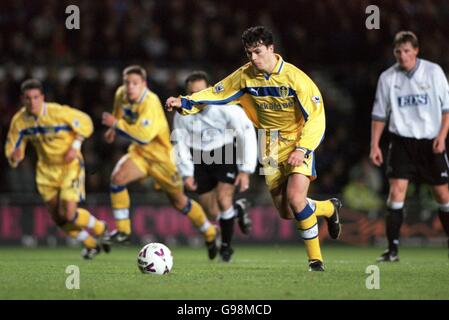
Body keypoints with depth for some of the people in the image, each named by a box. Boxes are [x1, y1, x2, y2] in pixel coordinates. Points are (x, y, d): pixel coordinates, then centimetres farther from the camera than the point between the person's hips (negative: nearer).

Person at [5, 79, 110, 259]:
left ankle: (101, 229, 15)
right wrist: (14, 157, -29)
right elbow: (12, 152, -4)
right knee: (57, 218, 7)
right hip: (46, 169, 5)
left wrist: (75, 147, -18)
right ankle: (91, 244, 30)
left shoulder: (58, 112, -23)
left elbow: (85, 123, -9)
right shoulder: (19, 121, -11)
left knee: (68, 214, -15)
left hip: (70, 165, -5)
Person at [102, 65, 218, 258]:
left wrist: (117, 124, -36)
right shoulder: (121, 95, -7)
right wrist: (113, 128, 12)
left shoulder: (151, 103, -30)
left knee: (179, 202, 9)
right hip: (139, 153, 6)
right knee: (117, 177, -22)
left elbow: (143, 136, -40)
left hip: (162, 155, -6)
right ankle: (122, 230, -12)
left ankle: (209, 233, 33)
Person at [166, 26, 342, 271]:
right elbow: (216, 93, 1)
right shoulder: (245, 76, -4)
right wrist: (184, 103, -14)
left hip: (299, 142, -5)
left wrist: (302, 149, -23)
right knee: (285, 212, 3)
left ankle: (315, 258, -9)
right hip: (272, 146, 5)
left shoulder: (294, 77, -18)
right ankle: (329, 208, 35)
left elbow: (316, 116, -16)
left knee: (295, 197, -25)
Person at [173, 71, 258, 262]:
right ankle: (239, 209, 36)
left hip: (226, 155, -4)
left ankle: (226, 246, -3)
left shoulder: (226, 108, -21)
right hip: (201, 160, 4)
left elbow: (247, 136, -14)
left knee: (223, 198, -23)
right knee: (212, 214, 2)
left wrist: (245, 171, -15)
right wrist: (186, 174, -4)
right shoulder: (182, 114, -10)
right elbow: (180, 144, 3)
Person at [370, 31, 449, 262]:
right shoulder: (387, 78, 0)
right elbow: (379, 114, 7)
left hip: (430, 142, 0)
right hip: (402, 141, 0)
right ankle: (392, 249, -10)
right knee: (396, 190, -13)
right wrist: (374, 145, 1)